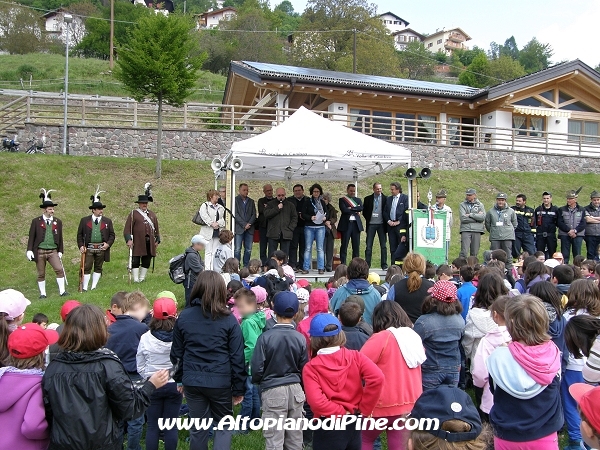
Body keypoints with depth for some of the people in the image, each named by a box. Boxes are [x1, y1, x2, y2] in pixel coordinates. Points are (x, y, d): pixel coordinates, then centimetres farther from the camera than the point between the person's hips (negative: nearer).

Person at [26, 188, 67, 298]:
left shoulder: (58, 222, 7)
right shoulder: (36, 221, 0)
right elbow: (31, 237, 1)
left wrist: (60, 251, 8)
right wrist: (29, 250, -7)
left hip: (53, 251, 1)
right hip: (40, 252, -1)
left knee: (60, 270, -13)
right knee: (41, 274, 6)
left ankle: (62, 291, -6)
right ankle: (42, 293, 17)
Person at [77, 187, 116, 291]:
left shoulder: (107, 221, 7)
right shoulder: (84, 220, 5)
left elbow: (112, 235, 8)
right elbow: (79, 234, 7)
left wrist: (108, 244, -8)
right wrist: (81, 246, -4)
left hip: (101, 249, 1)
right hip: (88, 248, -1)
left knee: (98, 268, 8)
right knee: (86, 268, -1)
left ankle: (94, 287, 17)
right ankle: (85, 288, 5)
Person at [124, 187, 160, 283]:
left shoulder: (152, 214, 16)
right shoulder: (133, 214, 1)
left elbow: (156, 228, 19)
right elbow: (127, 228, -4)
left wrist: (157, 240, 14)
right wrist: (128, 239, -14)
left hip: (150, 242, 5)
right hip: (137, 242, -4)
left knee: (147, 261, 8)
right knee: (135, 261, -3)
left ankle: (142, 278, 19)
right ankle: (136, 279, 3)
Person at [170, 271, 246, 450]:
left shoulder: (183, 317, -1)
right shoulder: (228, 320, -9)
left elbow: (177, 353, 7)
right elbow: (237, 357, -7)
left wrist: (180, 379, 19)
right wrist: (238, 388, 1)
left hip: (192, 381, 3)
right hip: (220, 382, -2)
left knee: (197, 428, 17)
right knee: (223, 426, 14)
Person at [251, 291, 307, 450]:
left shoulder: (265, 337, -14)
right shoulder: (300, 338, -6)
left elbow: (257, 368, -10)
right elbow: (304, 369, 2)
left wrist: (258, 382, 12)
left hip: (273, 391, -3)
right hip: (295, 389, 3)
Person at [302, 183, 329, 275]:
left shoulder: (322, 203, 11)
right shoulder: (307, 202, 4)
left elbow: (326, 214, 13)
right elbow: (303, 214, 0)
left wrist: (325, 218, -8)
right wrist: (310, 217, -16)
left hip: (320, 227, 1)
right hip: (309, 227, -1)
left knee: (320, 248, 0)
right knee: (308, 248, -1)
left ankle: (321, 268, 4)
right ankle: (306, 268, 2)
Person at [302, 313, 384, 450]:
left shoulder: (310, 368, -11)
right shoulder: (354, 356, -4)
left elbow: (316, 401, -24)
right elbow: (377, 377, -17)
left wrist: (342, 413, -12)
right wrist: (364, 409, -9)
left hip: (328, 429, -3)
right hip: (354, 424, 4)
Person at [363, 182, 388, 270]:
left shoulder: (385, 198, 2)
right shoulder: (368, 199, 4)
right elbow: (364, 211, 10)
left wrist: (386, 221, -2)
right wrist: (368, 219, 1)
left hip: (381, 224, 0)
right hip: (371, 224, 0)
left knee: (383, 245, 3)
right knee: (368, 246, 0)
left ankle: (384, 265, 9)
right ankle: (367, 265, 4)